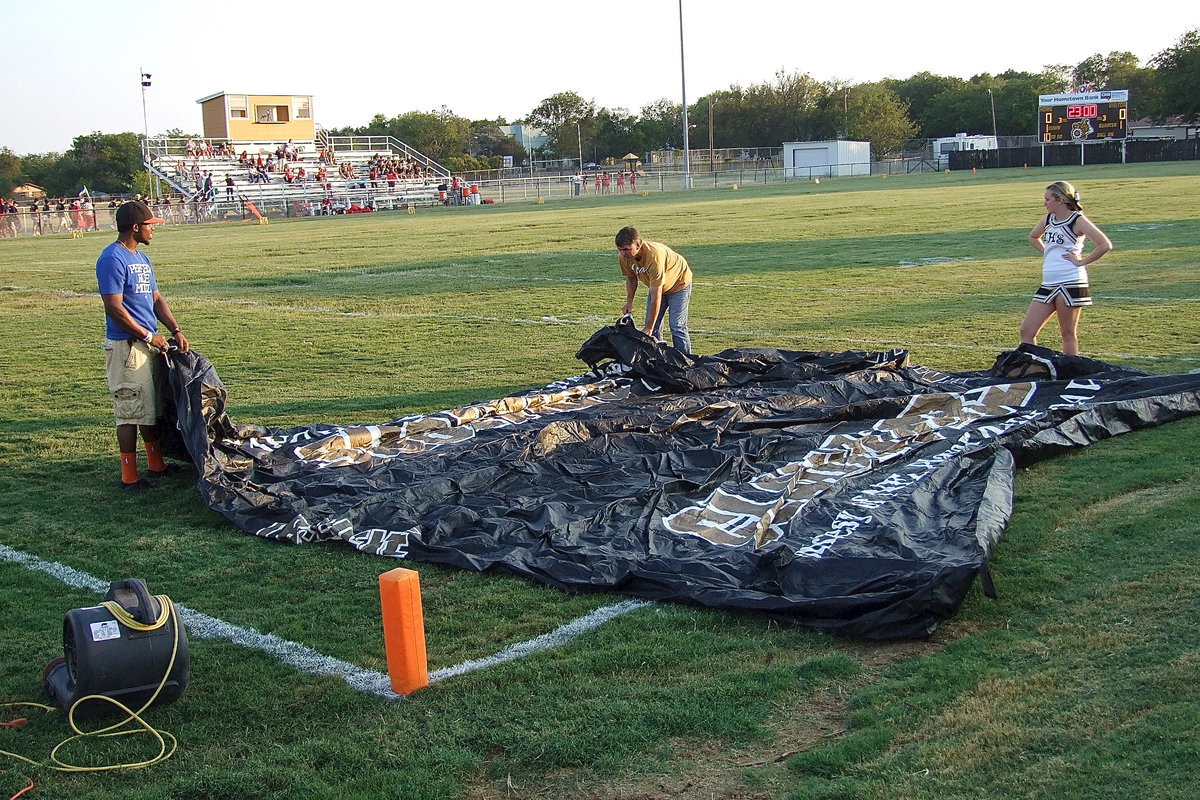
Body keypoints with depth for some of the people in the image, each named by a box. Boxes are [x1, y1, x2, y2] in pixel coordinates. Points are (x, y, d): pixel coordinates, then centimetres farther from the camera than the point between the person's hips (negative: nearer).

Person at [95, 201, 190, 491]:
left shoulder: (141, 258, 16)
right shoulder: (113, 259, -14)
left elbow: (156, 298, 20)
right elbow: (114, 308, -18)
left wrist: (176, 331, 7)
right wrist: (149, 336, -13)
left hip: (149, 344, 10)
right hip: (126, 346, -9)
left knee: (153, 408, 16)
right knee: (131, 412, -6)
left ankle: (156, 465, 26)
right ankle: (129, 476, 0)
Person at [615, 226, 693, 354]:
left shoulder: (654, 256, -42)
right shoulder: (624, 256, -22)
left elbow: (656, 297, -40)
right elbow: (631, 278, 2)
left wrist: (648, 327, -37)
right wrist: (629, 302, -12)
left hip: (678, 284, -7)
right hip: (655, 286, 7)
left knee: (677, 327, -14)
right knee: (653, 329, 0)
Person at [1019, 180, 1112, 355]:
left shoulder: (1077, 220, -8)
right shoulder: (1048, 219, 12)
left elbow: (1105, 245, -18)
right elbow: (1033, 237, 34)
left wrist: (1082, 261, -12)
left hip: (1070, 283, -7)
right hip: (1048, 285, 8)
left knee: (1068, 334, 0)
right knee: (1026, 331, 2)